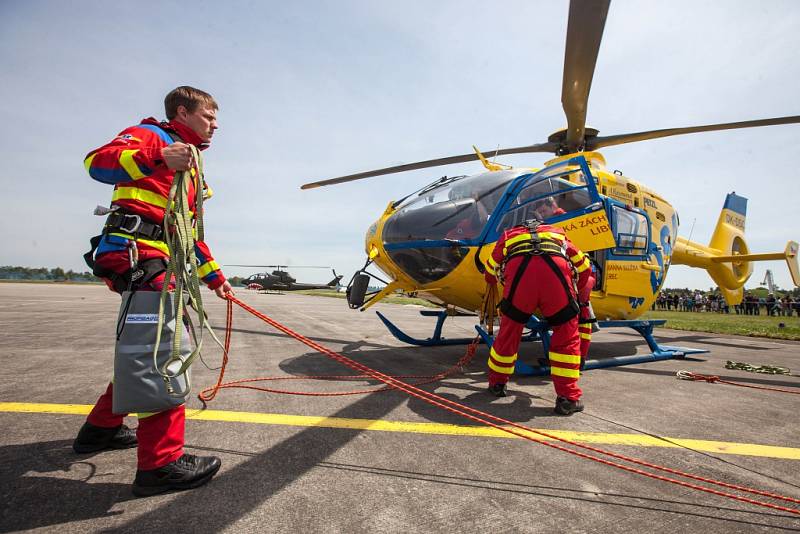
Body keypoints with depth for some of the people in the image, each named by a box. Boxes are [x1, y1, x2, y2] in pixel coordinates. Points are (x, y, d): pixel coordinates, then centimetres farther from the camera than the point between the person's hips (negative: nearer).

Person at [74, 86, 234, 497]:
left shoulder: (188, 166, 29)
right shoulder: (151, 135, 4)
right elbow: (97, 161, -16)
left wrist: (215, 277, 26)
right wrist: (158, 159, -33)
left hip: (155, 259, 10)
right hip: (133, 250, -10)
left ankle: (101, 427, 31)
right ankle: (160, 461, -15)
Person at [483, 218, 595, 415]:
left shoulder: (509, 235, 38)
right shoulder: (558, 234, 40)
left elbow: (490, 274, 42)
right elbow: (584, 269, 36)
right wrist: (580, 298, 52)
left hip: (518, 269, 0)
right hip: (556, 268, 0)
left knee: (509, 332, 18)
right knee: (567, 338, 16)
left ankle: (497, 383, 35)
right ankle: (568, 398, 16)